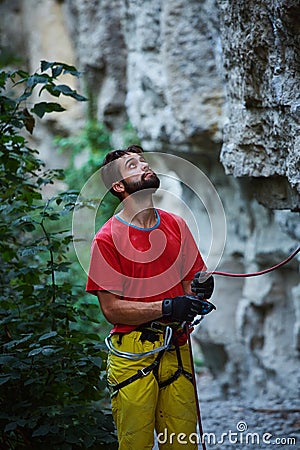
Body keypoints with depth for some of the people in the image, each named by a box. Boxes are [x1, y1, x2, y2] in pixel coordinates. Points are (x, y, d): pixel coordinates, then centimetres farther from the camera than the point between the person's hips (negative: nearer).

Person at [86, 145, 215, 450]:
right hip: (132, 355, -4)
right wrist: (167, 307, -19)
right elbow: (111, 308, -9)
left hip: (177, 350, 4)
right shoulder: (107, 238, -5)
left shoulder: (176, 225, 12)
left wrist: (198, 288, -5)